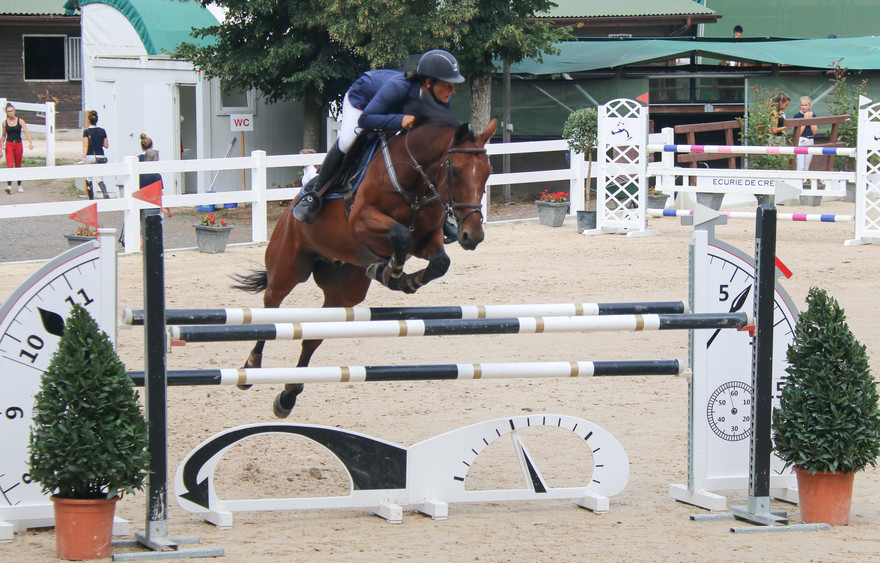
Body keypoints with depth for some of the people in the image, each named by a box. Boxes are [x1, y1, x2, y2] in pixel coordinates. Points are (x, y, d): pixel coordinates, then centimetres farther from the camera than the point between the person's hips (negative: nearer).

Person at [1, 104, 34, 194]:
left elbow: (26, 132, -10)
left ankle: (19, 186, 23)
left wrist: (30, 142, -26)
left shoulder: (20, 121, 0)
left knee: (18, 166, 9)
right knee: (9, 165, -16)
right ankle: (9, 185, -25)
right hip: (9, 145, 0)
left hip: (18, 145, 0)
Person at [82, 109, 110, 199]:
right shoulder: (102, 131, 4)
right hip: (100, 156, 3)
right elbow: (106, 145, 9)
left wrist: (84, 157, -14)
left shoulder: (87, 132, -6)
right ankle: (105, 194, -24)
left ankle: (91, 198, 13)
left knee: (89, 179, 10)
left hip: (90, 156, -3)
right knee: (99, 178, 2)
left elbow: (85, 145, -12)